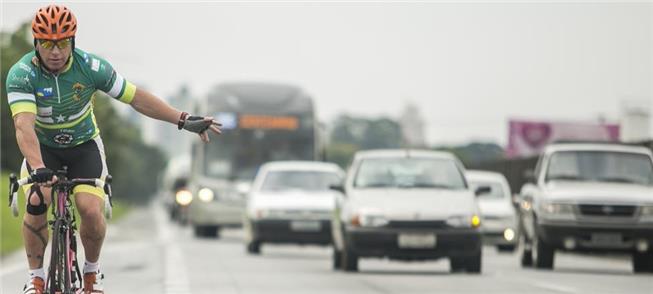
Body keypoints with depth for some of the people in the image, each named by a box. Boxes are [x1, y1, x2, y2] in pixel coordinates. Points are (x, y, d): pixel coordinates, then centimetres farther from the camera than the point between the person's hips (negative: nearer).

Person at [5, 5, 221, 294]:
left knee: (91, 211, -20)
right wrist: (38, 169, -56)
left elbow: (136, 97, -14)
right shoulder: (21, 75, -28)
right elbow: (24, 126, -40)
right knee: (36, 205, -25)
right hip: (43, 148, -1)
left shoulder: (90, 67, -23)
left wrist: (184, 120, -17)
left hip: (84, 145, 1)